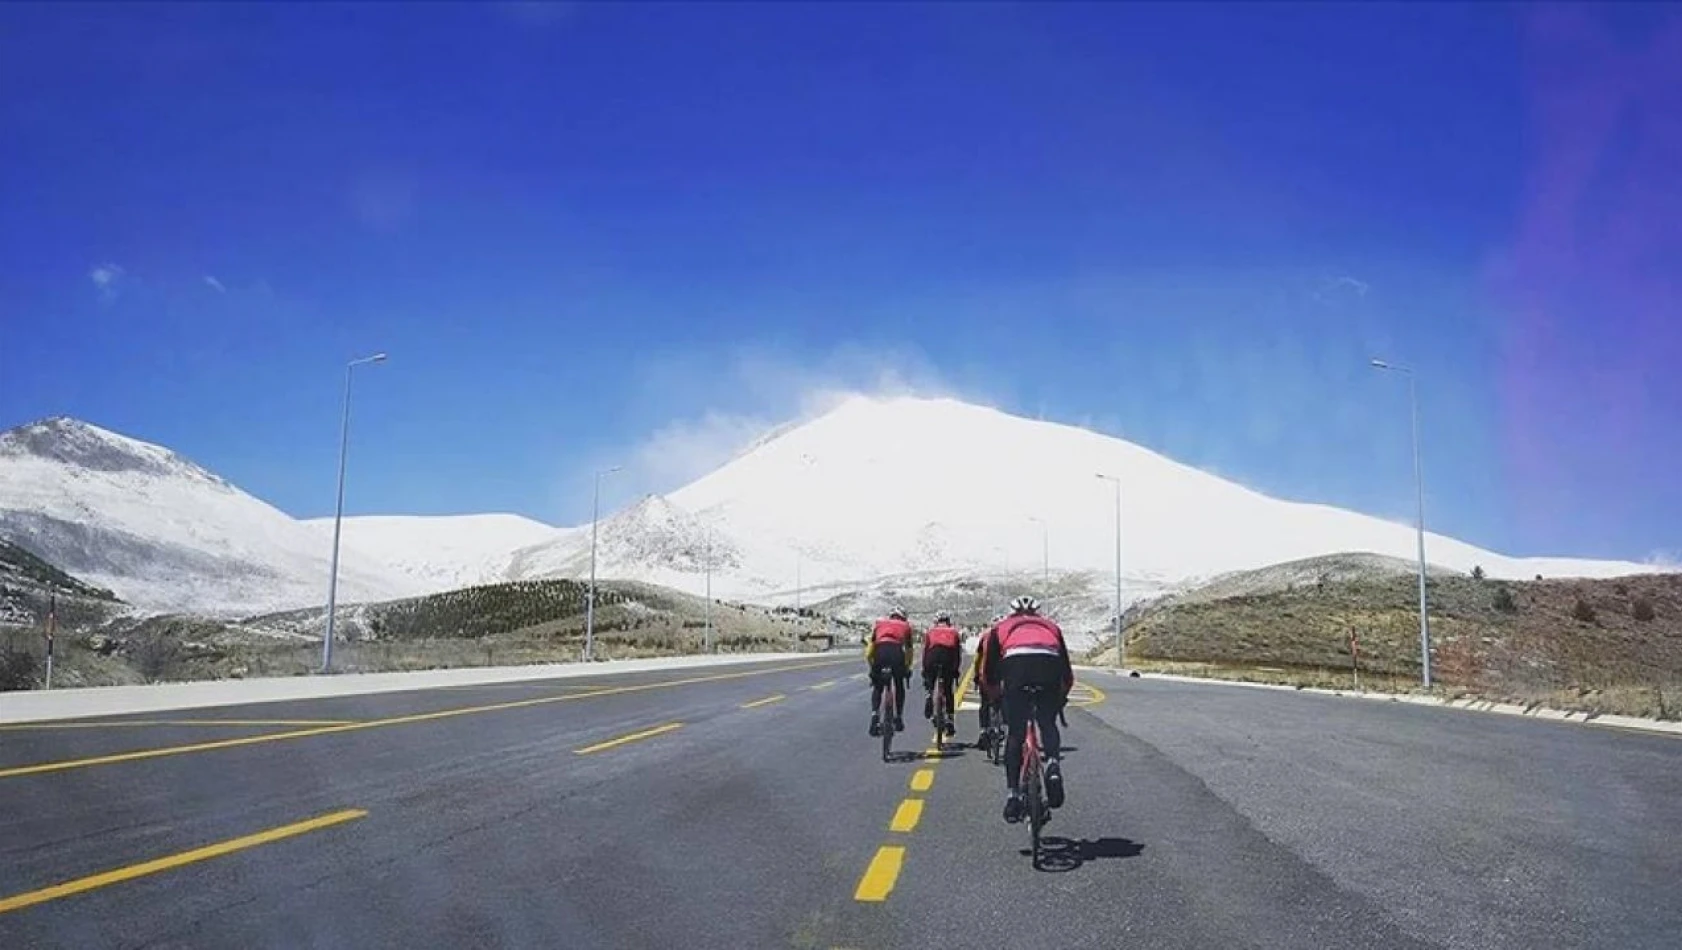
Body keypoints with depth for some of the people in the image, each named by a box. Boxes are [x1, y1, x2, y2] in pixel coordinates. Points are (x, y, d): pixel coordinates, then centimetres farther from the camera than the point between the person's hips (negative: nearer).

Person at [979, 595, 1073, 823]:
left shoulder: (1002, 627, 35)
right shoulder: (1051, 625, 38)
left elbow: (988, 671, 30)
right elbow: (1068, 675, 36)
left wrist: (996, 697, 46)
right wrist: (1061, 698, 51)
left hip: (1015, 661, -1)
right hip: (1049, 661, 1)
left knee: (1015, 734, 9)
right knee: (1048, 724, 20)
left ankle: (1013, 794, 4)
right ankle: (1053, 764, -7)